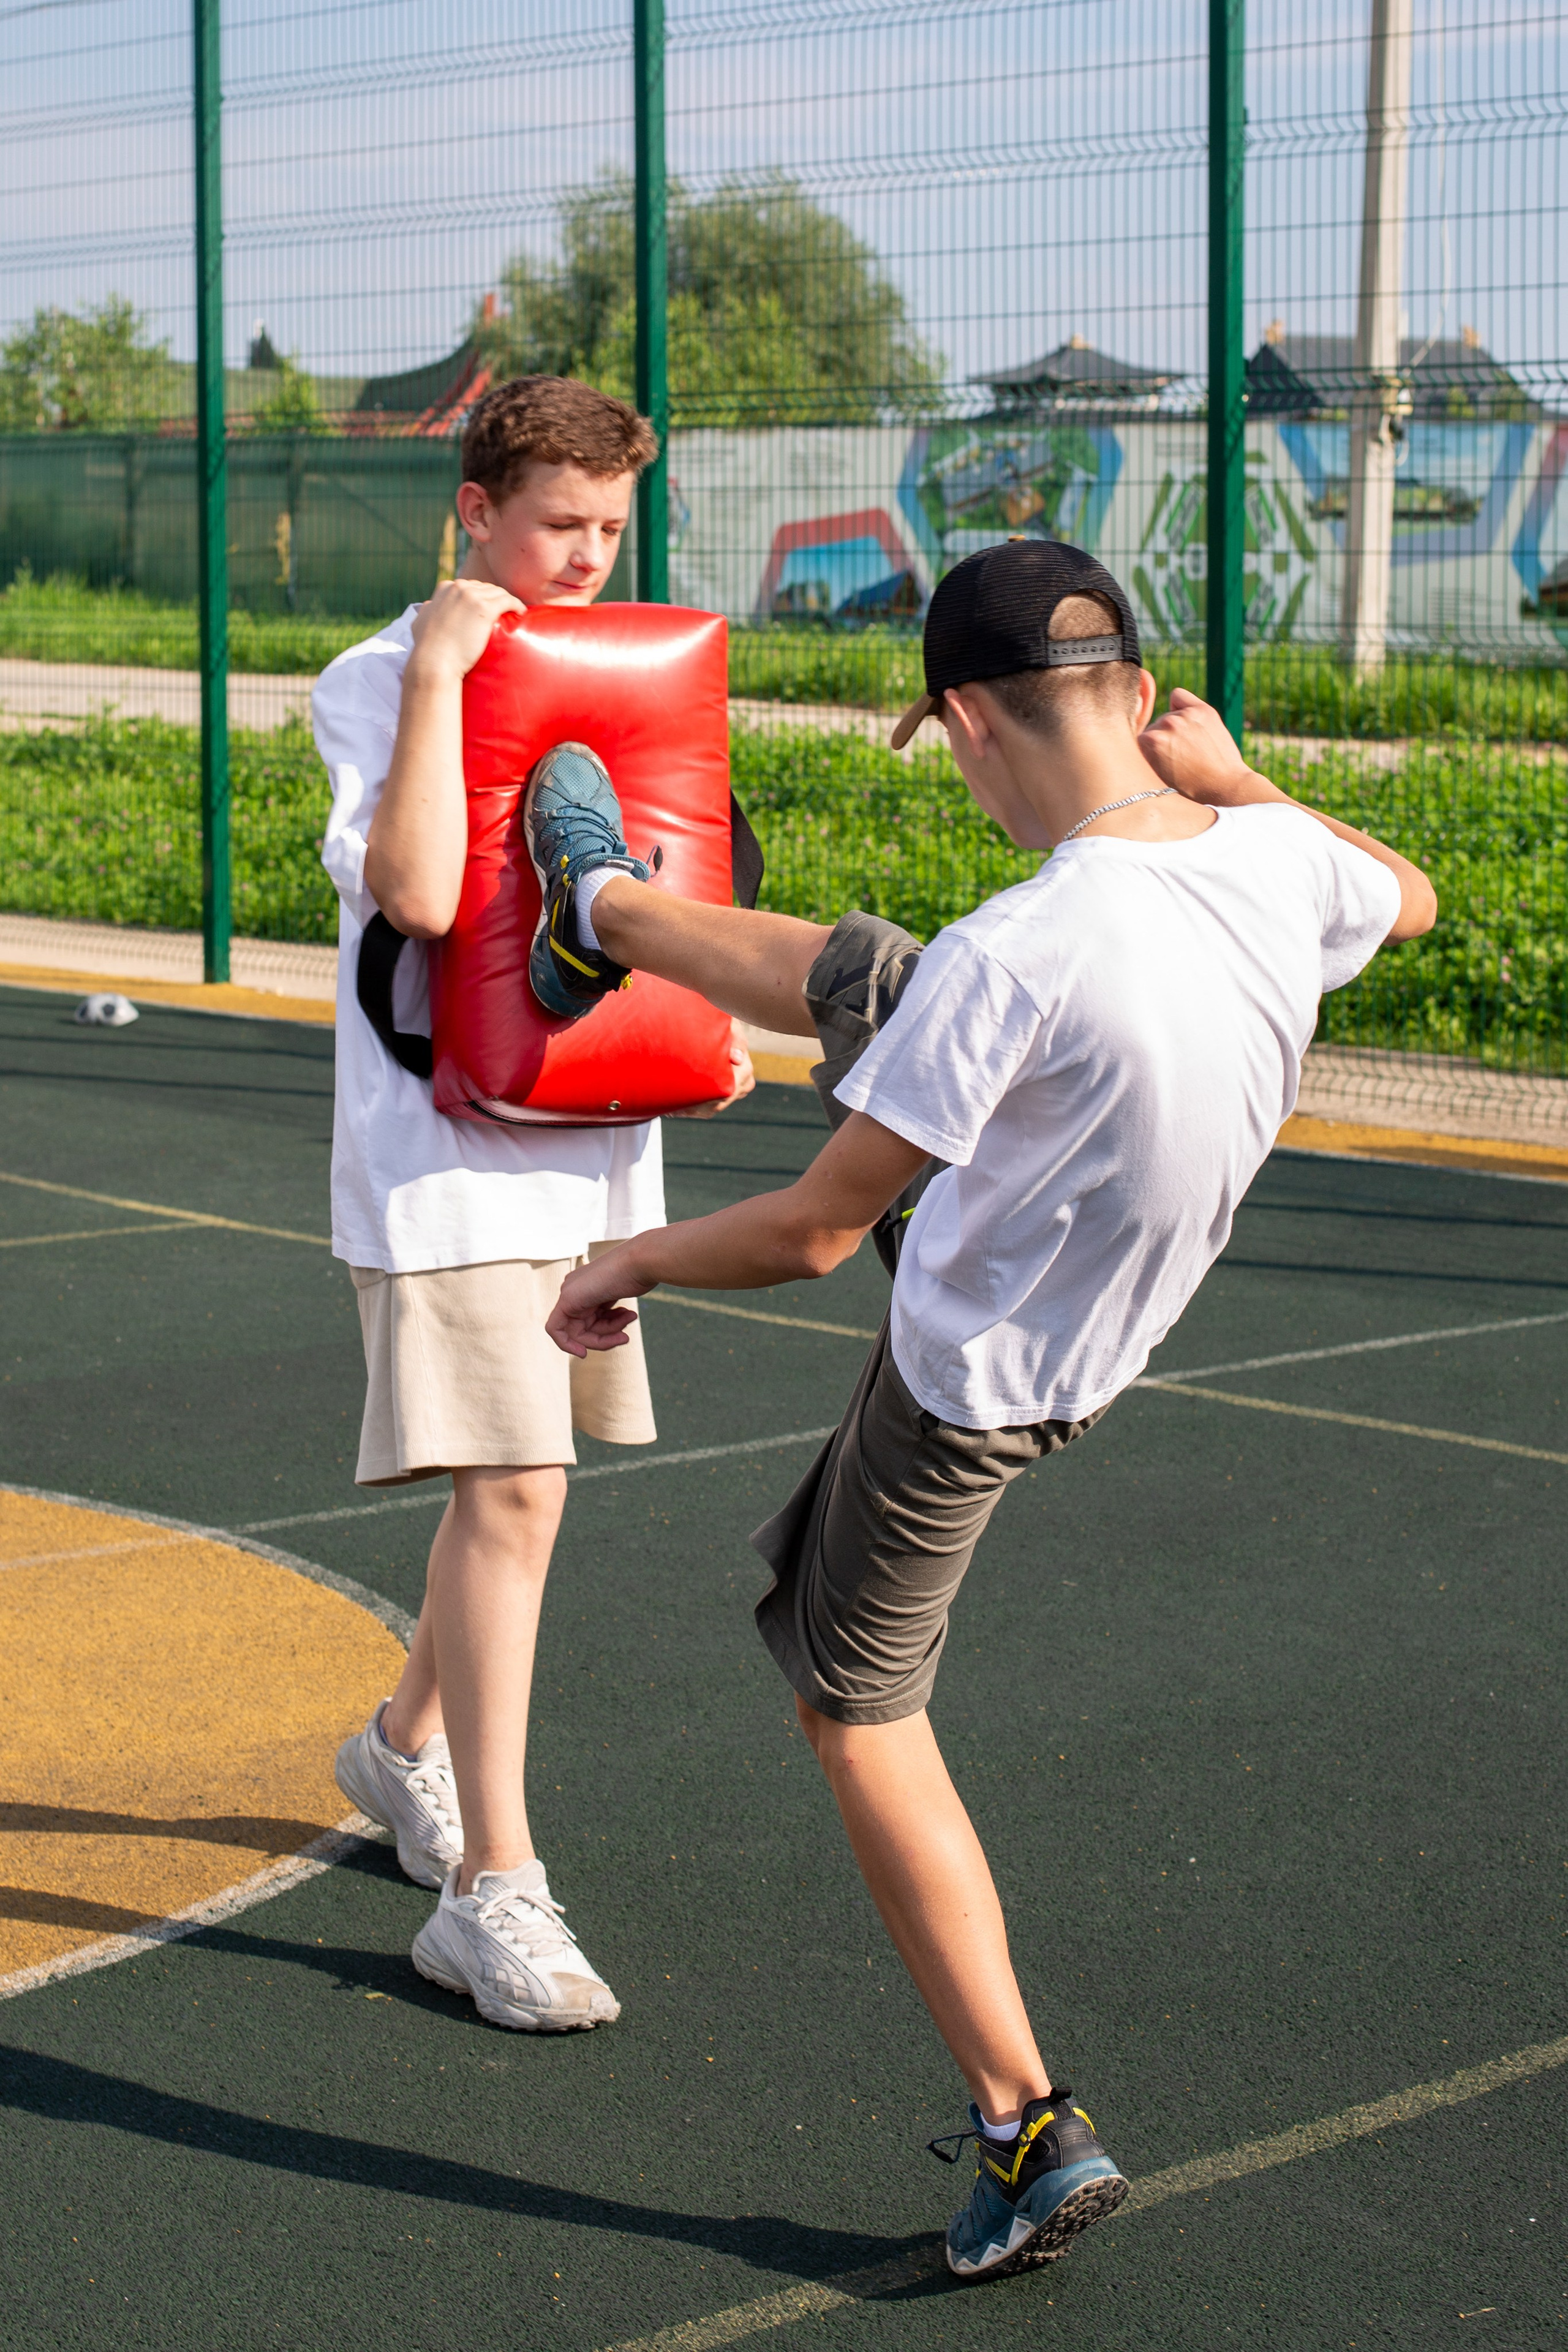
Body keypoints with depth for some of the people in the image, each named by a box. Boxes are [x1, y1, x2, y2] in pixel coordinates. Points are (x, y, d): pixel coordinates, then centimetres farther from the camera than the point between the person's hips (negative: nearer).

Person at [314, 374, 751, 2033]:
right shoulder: (381, 684, -10)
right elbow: (419, 894, -27)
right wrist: (440, 672, -23)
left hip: (593, 1133, 7)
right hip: (448, 1146, -7)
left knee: (521, 1471, 17)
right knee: (511, 1491, -13)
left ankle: (409, 1743, 41)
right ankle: (493, 1892, -8)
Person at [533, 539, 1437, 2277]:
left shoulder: (1015, 957, -35)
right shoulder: (1280, 861, -15)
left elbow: (814, 1231, -25)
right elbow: (1406, 899, 13)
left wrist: (627, 1268, -8)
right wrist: (1231, 778, 14)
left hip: (966, 1383, -7)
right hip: (1101, 1317, 8)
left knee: (854, 1712, 10)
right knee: (854, 974, 20)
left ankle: (1030, 2132, 11)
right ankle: (607, 907, 50)